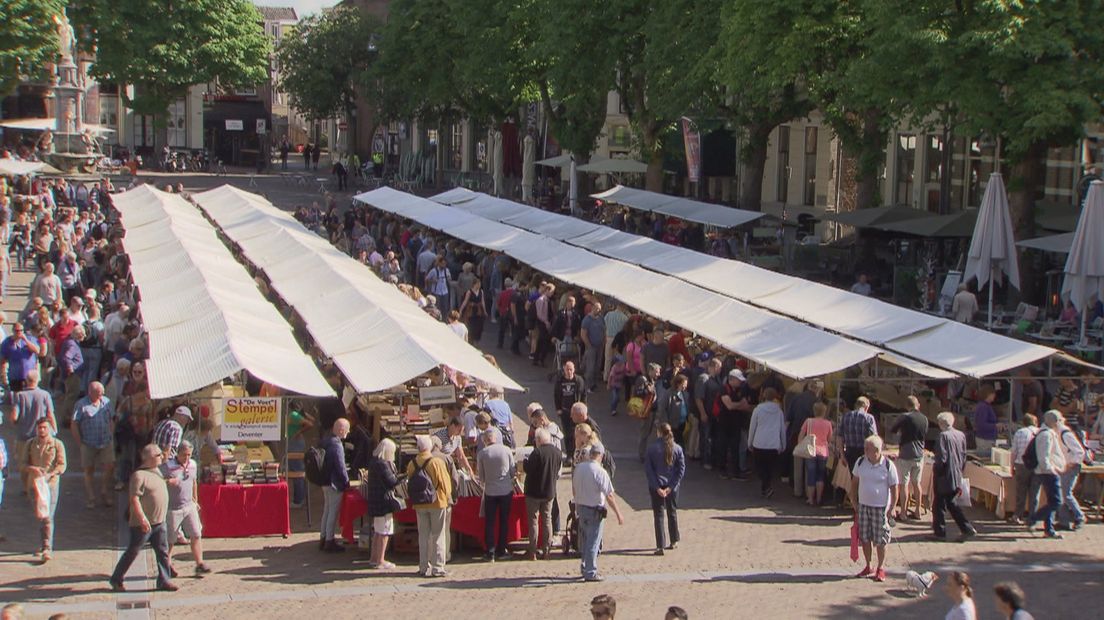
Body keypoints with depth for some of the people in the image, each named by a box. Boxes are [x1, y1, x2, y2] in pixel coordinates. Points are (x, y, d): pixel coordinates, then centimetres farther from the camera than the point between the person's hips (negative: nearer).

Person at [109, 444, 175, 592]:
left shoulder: (156, 471, 11)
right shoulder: (139, 475, -18)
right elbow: (134, 499, -24)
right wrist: (142, 518, -29)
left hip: (159, 522, 8)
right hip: (143, 524, -8)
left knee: (163, 552, 7)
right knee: (132, 552, 3)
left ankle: (164, 580, 13)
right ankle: (116, 580, 16)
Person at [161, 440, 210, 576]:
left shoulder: (193, 465, 7)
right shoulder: (167, 466, -12)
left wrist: (195, 501, 25)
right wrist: (168, 481, -32)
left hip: (189, 506, 5)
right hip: (173, 508, -5)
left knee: (196, 535, -2)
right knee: (170, 539, 7)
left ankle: (199, 564, 1)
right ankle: (168, 565, 25)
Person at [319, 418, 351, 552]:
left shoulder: (326, 442, 6)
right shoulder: (337, 445, -23)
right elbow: (341, 468, -21)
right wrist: (347, 483, -8)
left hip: (326, 481, 9)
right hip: (335, 484, -9)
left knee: (327, 510, 18)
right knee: (333, 513, 0)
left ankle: (324, 539, 26)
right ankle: (330, 542, 6)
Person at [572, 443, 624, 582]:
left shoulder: (578, 468, 0)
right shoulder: (600, 472, -20)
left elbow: (574, 489, 12)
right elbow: (609, 496, -19)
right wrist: (619, 514, -12)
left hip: (580, 507, 7)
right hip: (594, 510, -7)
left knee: (584, 540, 20)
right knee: (593, 543, 2)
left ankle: (585, 568, 30)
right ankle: (590, 573, 6)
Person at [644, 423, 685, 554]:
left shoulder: (652, 448, -10)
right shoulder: (677, 449, -4)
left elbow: (648, 469, -11)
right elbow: (681, 469, -5)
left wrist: (657, 487, -10)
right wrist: (671, 486, -6)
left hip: (657, 486, -2)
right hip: (672, 486, 2)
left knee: (658, 515, 3)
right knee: (672, 512, 21)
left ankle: (660, 546, -1)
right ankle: (674, 541, 32)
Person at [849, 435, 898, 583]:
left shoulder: (888, 466, -12)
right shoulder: (860, 462, -1)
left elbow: (894, 489, -7)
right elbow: (854, 482, 11)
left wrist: (891, 509, -9)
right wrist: (854, 502, 7)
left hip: (881, 507, -4)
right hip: (863, 505, 4)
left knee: (880, 540, 3)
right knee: (864, 537, 10)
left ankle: (881, 569, 18)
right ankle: (868, 567, 25)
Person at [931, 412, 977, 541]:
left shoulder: (943, 436, -17)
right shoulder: (961, 435, 5)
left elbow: (941, 458, -21)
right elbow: (964, 456, 11)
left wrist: (935, 468, -5)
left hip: (944, 477, -7)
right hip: (957, 477, 7)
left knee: (939, 504, 5)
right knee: (952, 504, 16)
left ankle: (940, 532, 10)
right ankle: (967, 529, 10)